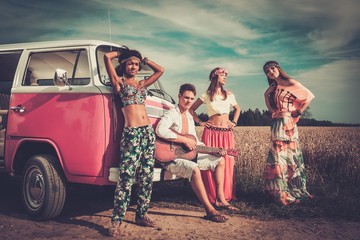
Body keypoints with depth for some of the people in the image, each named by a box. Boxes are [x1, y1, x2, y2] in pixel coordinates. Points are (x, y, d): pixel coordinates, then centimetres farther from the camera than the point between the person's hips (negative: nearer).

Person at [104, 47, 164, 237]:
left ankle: (141, 215, 19)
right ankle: (116, 221, -5)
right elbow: (107, 56, -2)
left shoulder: (142, 84, 22)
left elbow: (160, 70, 30)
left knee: (146, 178, 8)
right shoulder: (119, 82, 7)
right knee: (126, 178, -11)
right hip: (131, 134, -6)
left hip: (149, 132, 6)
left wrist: (143, 59, 28)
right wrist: (122, 53, 16)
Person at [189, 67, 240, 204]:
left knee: (227, 163, 2)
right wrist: (200, 122, 1)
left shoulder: (229, 95, 11)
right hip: (211, 132, -3)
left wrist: (234, 122, 14)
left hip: (227, 133, 3)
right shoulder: (206, 96, 2)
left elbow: (237, 109, 27)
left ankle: (227, 195, 15)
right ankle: (212, 196, 7)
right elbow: (191, 109, 8)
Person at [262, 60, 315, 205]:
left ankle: (296, 190, 5)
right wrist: (267, 94, 9)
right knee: (279, 157, 5)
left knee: (291, 156, -4)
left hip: (288, 124, -6)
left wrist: (299, 111, -2)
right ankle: (283, 192, 12)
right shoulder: (273, 88, 16)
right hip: (276, 124, 6)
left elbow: (310, 96, -1)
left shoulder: (290, 83, -2)